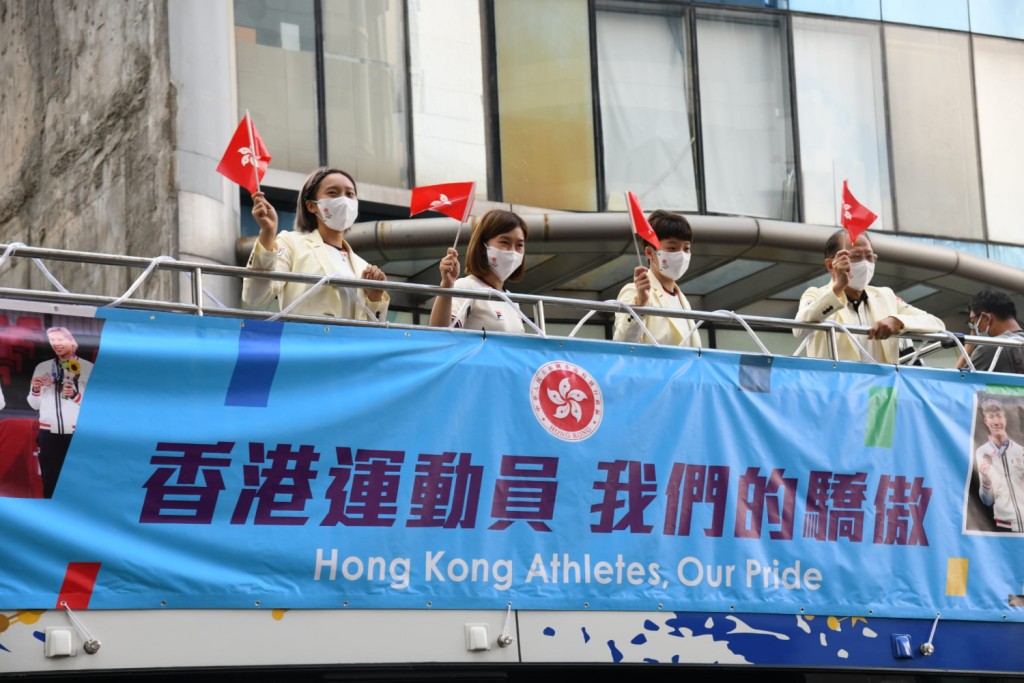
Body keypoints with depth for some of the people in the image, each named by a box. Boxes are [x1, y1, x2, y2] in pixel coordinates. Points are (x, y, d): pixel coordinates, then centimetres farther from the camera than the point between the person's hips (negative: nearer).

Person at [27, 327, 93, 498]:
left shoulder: (88, 368, 1)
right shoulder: (43, 367, 10)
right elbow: (35, 405, 14)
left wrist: (76, 395, -16)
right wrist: (35, 390, -6)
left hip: (78, 433, -3)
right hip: (49, 433, 3)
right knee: (50, 481, 2)